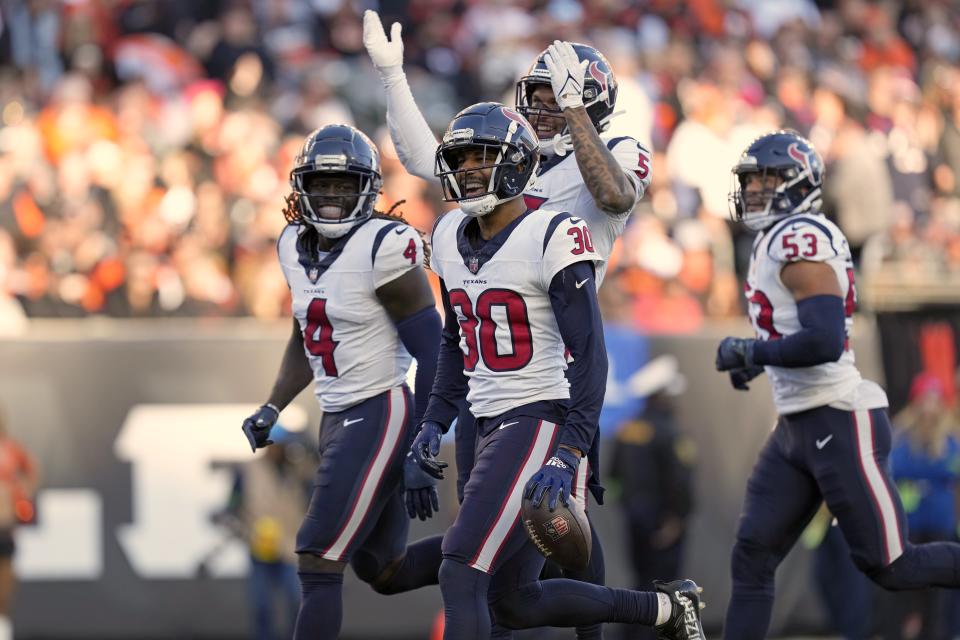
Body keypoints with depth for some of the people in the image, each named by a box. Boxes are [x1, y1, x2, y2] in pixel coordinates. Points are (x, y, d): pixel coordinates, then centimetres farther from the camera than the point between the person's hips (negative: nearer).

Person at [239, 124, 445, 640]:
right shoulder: (296, 247, 8)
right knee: (384, 572, 15)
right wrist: (271, 410, 12)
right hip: (336, 419, 9)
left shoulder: (384, 249, -16)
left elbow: (432, 354, -15)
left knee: (318, 565, -11)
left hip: (381, 417, -9)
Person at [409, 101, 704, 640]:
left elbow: (589, 357, -17)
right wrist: (435, 422, 14)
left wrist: (567, 455, -24)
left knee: (461, 579, -17)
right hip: (493, 427, 9)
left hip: (544, 422, -9)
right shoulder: (452, 237, 11)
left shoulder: (552, 238, -14)